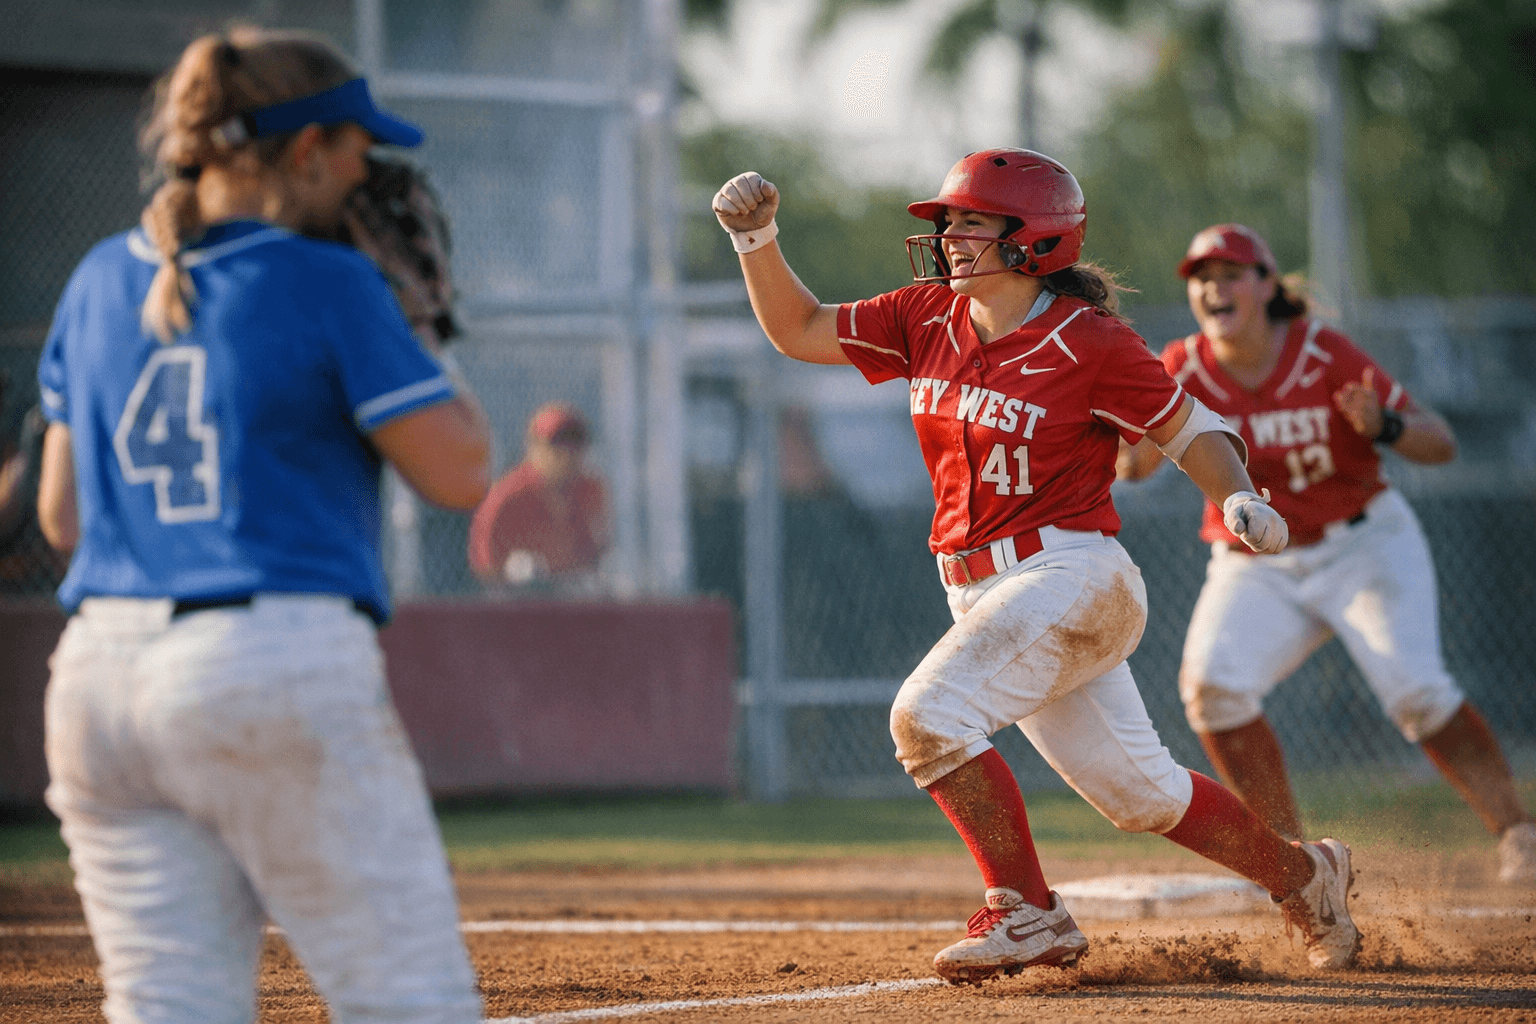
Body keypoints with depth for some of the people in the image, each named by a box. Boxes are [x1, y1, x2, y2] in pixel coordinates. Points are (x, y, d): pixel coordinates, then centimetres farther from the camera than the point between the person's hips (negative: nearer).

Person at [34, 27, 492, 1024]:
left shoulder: (102, 281, 12)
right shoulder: (331, 286, -5)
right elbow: (462, 472, -2)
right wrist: (416, 338, 12)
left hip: (100, 679, 6)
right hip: (285, 674, -6)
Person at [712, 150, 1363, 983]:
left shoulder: (1088, 342, -13)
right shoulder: (928, 318, 5)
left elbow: (1189, 430, -5)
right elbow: (798, 331, 9)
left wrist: (1237, 499, -23)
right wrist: (758, 242, -5)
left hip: (1070, 574, -7)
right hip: (982, 593, 7)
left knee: (929, 713, -23)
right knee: (1138, 793, 13)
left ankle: (1026, 915, -13)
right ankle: (1305, 874, 32)